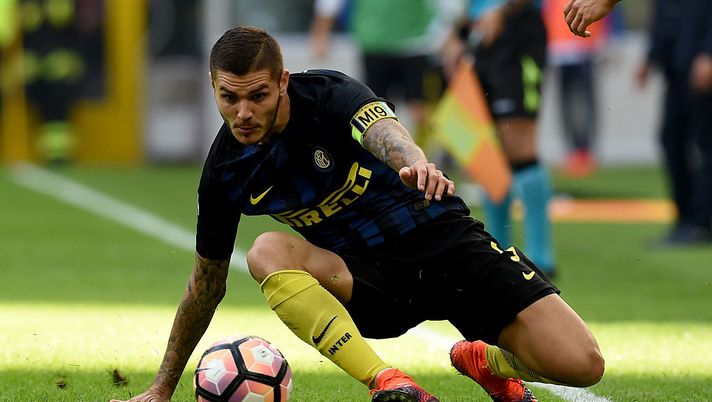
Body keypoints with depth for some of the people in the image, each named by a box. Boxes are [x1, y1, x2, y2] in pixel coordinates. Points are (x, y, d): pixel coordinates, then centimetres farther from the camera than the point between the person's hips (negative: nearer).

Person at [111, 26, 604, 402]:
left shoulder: (328, 94, -17)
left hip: (443, 240, -2)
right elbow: (207, 282, 9)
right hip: (365, 279, 2)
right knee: (268, 252, -32)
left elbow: (380, 128, -42)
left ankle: (490, 362, 17)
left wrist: (415, 163, -68)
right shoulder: (227, 171, -5)